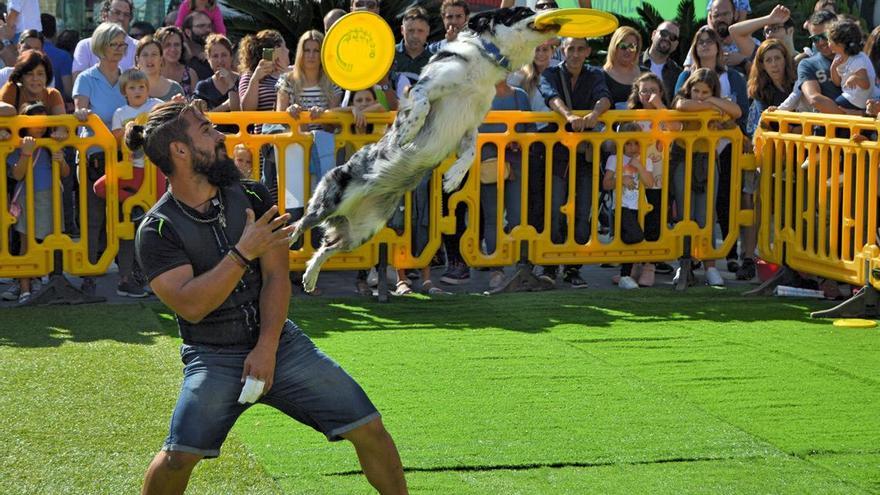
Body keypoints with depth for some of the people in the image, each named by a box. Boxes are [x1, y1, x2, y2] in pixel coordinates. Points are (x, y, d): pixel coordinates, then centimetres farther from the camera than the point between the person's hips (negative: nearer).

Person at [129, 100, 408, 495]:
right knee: (179, 455, -23)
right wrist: (243, 253, -24)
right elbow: (191, 305, -20)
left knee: (369, 429, -4)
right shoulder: (157, 230, -9)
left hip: (280, 342, 4)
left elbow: (276, 276, -3)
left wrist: (267, 348, -14)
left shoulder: (252, 196, 2)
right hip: (213, 356, -4)